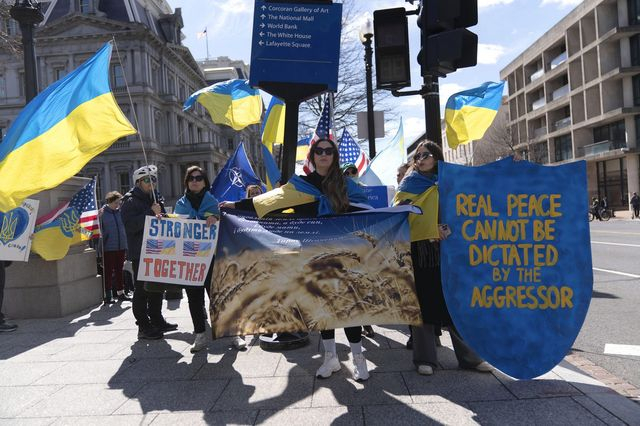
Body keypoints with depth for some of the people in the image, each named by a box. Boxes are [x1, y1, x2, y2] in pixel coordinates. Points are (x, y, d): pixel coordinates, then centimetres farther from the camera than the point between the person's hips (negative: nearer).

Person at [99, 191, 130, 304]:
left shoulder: (120, 211, 5)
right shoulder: (102, 213, -6)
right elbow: (99, 230, -7)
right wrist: (100, 247, -15)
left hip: (121, 246, 4)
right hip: (108, 248, -4)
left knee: (119, 270, 14)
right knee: (108, 271, 2)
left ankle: (120, 293, 24)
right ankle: (108, 295, 10)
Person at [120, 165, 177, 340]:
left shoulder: (155, 199, 17)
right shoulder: (130, 201, -7)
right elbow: (130, 224, -21)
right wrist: (151, 213, -22)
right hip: (140, 253, -8)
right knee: (142, 290, -3)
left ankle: (157, 320, 27)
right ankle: (143, 326, 3)